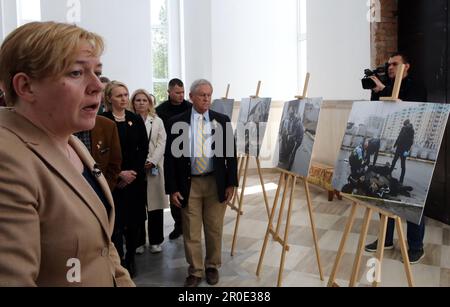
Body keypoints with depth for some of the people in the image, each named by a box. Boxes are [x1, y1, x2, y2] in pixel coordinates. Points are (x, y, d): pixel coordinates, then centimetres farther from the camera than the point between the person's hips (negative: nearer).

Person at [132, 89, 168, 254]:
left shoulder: (157, 121, 12)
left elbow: (161, 143, 3)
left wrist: (152, 161, -11)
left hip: (154, 167, 1)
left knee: (155, 204, 3)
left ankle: (155, 240, 15)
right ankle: (138, 241, 17)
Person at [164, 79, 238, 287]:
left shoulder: (222, 121, 3)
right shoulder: (177, 122, -1)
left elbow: (231, 153, 4)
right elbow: (170, 157, -1)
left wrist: (231, 183, -2)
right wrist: (172, 188, -5)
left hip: (216, 183, 1)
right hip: (189, 183, -1)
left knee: (214, 229, 12)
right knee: (191, 232, 6)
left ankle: (212, 267, 31)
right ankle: (195, 271, 22)